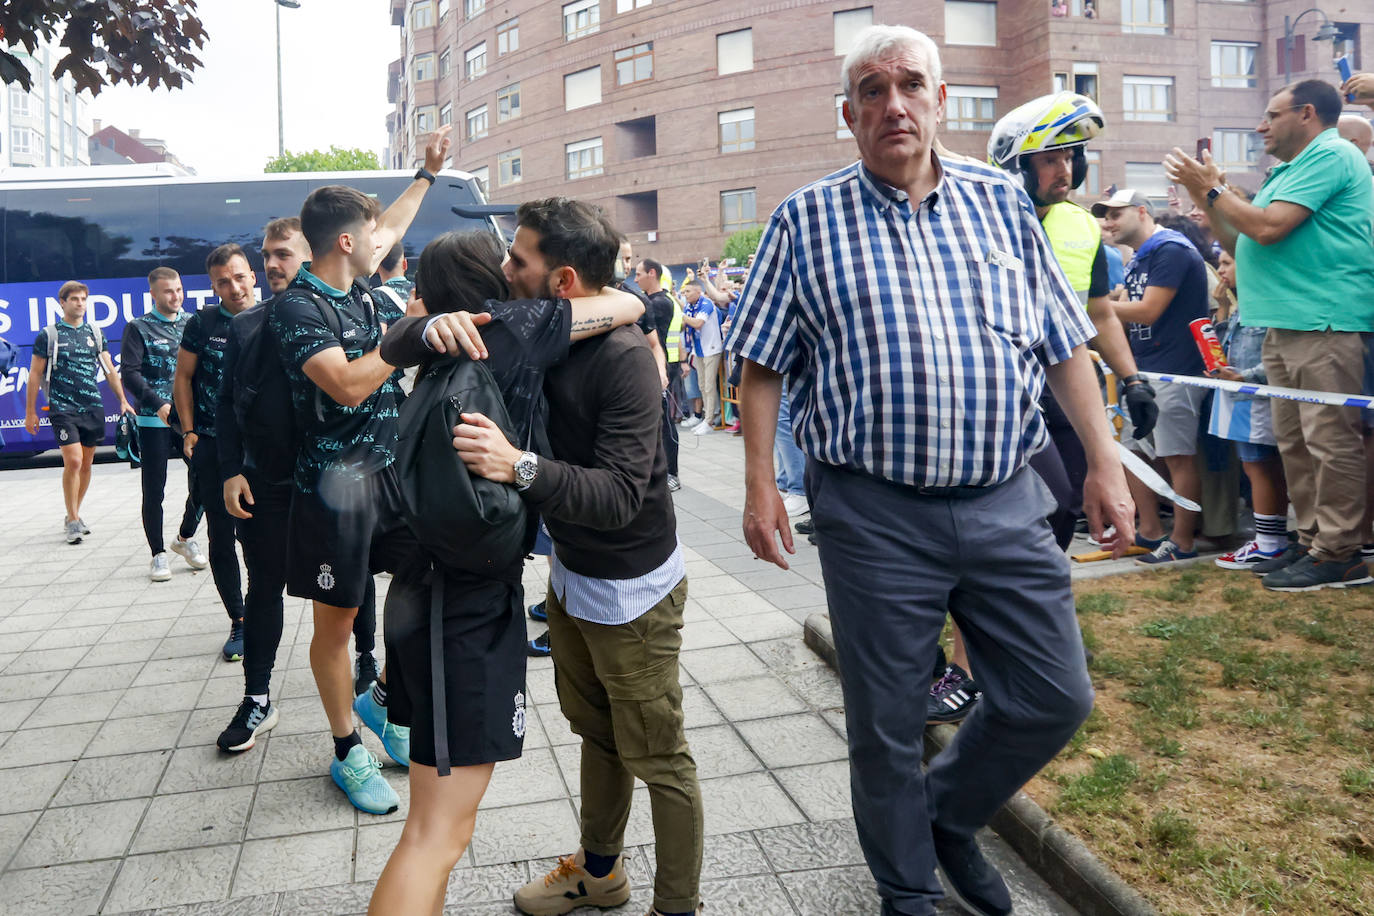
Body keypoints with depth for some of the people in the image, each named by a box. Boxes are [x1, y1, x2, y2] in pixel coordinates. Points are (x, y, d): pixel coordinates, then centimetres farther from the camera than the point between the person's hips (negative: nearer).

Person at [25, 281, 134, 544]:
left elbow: (109, 369, 15)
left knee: (86, 464, 9)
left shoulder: (95, 333, 11)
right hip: (63, 408, -4)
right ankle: (72, 520, -3)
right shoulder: (49, 335, 0)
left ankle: (74, 515, 24)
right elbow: (35, 374, 3)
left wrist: (123, 400, 7)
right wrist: (30, 412, 2)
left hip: (93, 408, 4)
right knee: (73, 461, -13)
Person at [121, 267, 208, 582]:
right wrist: (159, 405, -18)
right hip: (154, 421, -3)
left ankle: (185, 537, 25)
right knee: (154, 490, 3)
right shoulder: (139, 328, 1)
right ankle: (158, 554, 15)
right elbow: (129, 373, -7)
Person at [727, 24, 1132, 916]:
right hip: (874, 514, -3)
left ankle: (950, 813, 36)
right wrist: (761, 482, -5)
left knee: (1057, 696, 8)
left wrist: (1105, 461, 5)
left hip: (1005, 502, 3)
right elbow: (764, 364, 1)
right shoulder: (807, 219, 1)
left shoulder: (1001, 201, 9)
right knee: (886, 722, 9)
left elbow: (1064, 344, 10)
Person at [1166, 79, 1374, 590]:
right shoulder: (1291, 170, 25)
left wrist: (1210, 188, -5)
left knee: (1330, 441, -8)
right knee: (1295, 443, 11)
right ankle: (1312, 542, 18)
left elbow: (1268, 227, -17)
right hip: (1284, 326, 10)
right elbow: (1239, 245, 23)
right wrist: (1206, 198, 14)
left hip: (1324, 322, -10)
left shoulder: (1330, 156, -6)